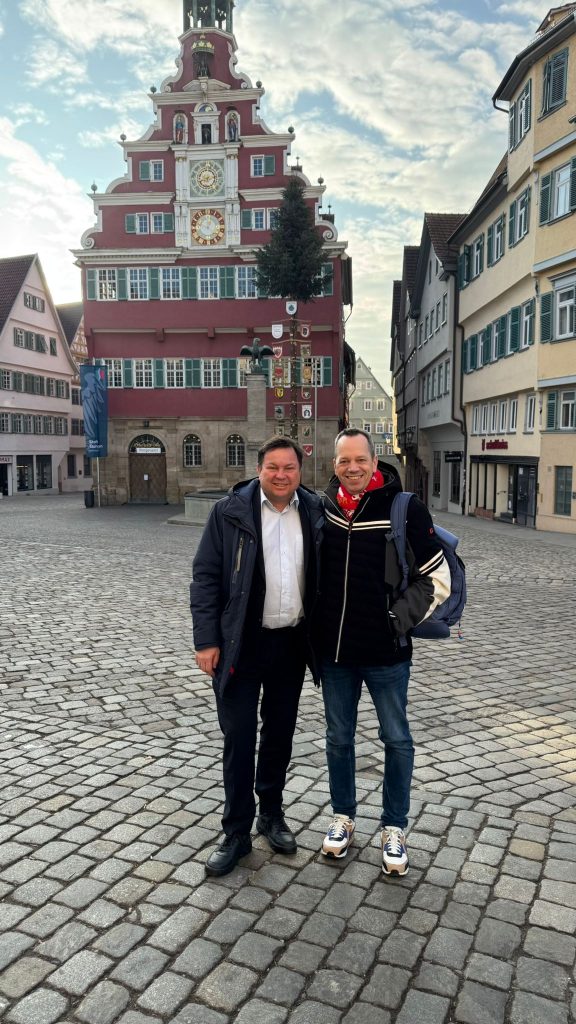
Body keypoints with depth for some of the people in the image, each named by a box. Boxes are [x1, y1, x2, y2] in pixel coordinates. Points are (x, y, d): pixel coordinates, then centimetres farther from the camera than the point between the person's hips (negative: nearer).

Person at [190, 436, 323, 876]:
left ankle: (272, 813, 36)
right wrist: (207, 640, -10)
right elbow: (205, 576, -6)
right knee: (239, 736, 4)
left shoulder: (316, 512, 1)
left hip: (292, 642, 3)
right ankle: (237, 832, 20)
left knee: (280, 732, 16)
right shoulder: (230, 511, -7)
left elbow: (325, 576, 7)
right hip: (240, 643, -3)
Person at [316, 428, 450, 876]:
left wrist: (401, 619, -9)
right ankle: (343, 817, 36)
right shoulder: (323, 508, -1)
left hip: (385, 652, -3)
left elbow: (438, 579, -6)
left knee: (397, 741, 11)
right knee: (338, 738, 16)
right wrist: (318, 623, 9)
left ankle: (394, 827, 30)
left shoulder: (405, 509, -12)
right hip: (334, 652, 3)